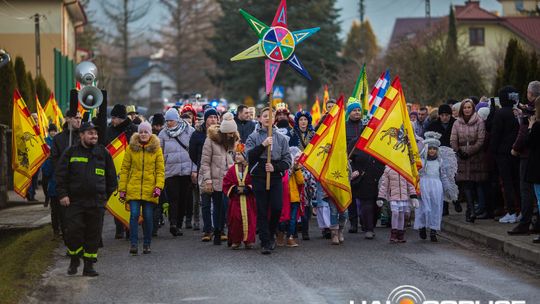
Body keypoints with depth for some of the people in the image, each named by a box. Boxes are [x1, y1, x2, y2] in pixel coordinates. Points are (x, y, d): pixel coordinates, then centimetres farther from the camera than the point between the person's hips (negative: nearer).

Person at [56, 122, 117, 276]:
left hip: (97, 202, 1)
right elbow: (60, 174, 3)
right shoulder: (71, 152, 4)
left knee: (94, 234, 2)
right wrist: (62, 194, -5)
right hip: (74, 200, -1)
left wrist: (106, 195, 12)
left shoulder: (103, 152, 8)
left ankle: (89, 265, 10)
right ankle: (74, 260, 16)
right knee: (73, 232, -5)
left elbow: (111, 176, 16)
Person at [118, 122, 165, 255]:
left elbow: (160, 170, 4)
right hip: (133, 189, 0)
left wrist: (159, 186, -9)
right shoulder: (131, 148, 5)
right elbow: (125, 169, 6)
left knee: (148, 217, 3)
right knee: (134, 215, -10)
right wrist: (122, 188, 2)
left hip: (150, 189, 0)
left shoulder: (156, 149, 5)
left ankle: (147, 244, 16)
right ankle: (133, 244, -6)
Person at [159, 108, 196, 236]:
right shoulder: (163, 134, 7)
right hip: (170, 172, 0)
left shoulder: (189, 131, 3)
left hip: (187, 171, 0)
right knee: (173, 198, -13)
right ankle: (173, 224, -24)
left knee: (184, 199, 5)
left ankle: (179, 224, 15)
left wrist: (194, 169, -2)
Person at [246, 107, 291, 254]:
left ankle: (271, 234, 17)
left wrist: (275, 167, -10)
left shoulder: (281, 138, 9)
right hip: (259, 178, -1)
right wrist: (263, 145, -19)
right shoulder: (253, 137, 5)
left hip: (276, 177, 1)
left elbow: (287, 160, 6)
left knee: (277, 208, -9)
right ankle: (265, 242, 2)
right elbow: (249, 156, -8)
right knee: (262, 211, -2)